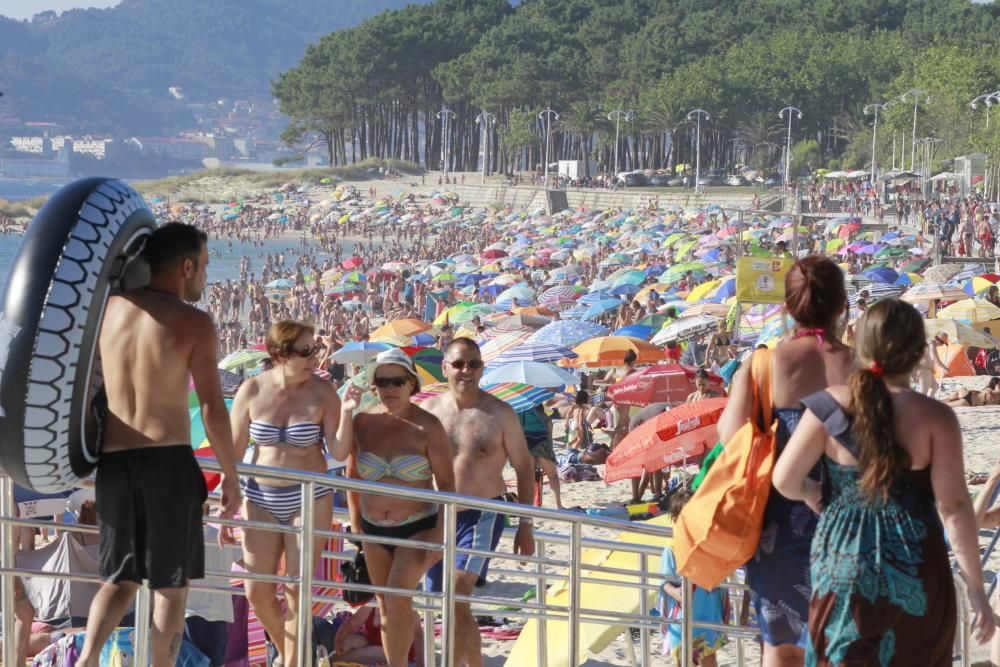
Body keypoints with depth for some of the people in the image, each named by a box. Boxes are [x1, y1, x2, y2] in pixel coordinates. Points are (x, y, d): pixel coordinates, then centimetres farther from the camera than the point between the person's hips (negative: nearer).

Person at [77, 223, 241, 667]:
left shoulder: (109, 309, 6)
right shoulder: (194, 322, -7)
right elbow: (212, 409, -10)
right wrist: (231, 478, -2)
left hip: (113, 462, 4)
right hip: (169, 462, -4)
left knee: (121, 577, 15)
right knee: (171, 583, 7)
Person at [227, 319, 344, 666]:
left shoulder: (322, 392, -9)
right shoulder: (253, 390, -7)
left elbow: (339, 453, -10)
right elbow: (234, 452, 1)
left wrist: (346, 415, -26)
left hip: (309, 499, -2)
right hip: (261, 498, 2)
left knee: (296, 591, -1)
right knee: (257, 592, 4)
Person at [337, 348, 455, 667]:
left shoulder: (427, 427, -12)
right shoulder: (363, 422, -2)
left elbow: (447, 482, -9)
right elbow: (352, 473, 13)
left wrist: (440, 534, -13)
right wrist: (355, 518, 13)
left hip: (417, 527, -5)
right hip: (374, 530, 5)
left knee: (398, 595, -23)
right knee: (386, 606, 11)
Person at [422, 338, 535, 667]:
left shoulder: (499, 414, -4)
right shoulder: (429, 411, 2)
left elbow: (524, 468, 3)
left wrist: (525, 525, 1)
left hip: (482, 516, -4)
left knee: (455, 598, -19)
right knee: (454, 607, 10)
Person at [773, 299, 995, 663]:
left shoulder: (831, 405, -6)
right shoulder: (935, 418, -11)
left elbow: (785, 481, -5)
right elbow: (954, 506, -12)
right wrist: (976, 590, -7)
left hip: (843, 562, 1)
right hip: (914, 572, -1)